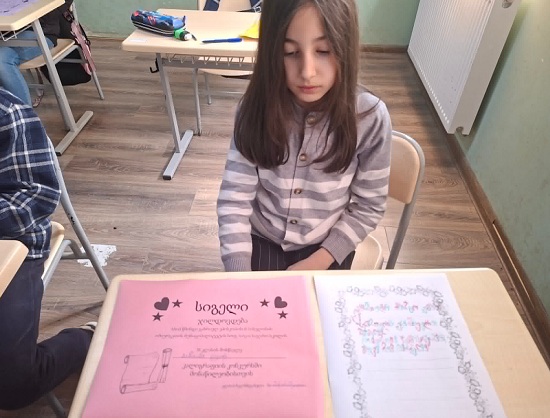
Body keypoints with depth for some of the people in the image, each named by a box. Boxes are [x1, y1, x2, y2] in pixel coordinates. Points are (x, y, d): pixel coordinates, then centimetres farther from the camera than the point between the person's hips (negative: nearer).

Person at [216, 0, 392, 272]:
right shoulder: (256, 108, -17)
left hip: (327, 248, 0)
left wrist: (314, 264, -14)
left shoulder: (370, 118, -19)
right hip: (261, 240, 1)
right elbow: (234, 200, -16)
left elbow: (368, 208, -9)